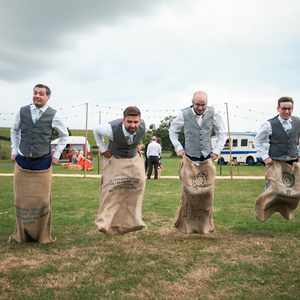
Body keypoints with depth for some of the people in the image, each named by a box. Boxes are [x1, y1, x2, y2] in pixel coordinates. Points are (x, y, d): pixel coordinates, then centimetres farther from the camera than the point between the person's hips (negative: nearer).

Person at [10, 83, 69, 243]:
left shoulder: (53, 115, -6)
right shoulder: (22, 111, 0)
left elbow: (64, 135, 9)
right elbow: (14, 131, 17)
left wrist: (56, 154, 5)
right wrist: (14, 150, 11)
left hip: (42, 164, -2)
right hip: (22, 162, 2)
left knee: (42, 201, 5)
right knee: (21, 200, 10)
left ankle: (43, 236, 20)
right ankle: (21, 235, 25)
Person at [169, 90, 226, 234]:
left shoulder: (213, 114, -5)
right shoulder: (184, 114, -8)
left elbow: (222, 133, 8)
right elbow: (172, 130, 9)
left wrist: (217, 150, 1)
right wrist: (178, 147, 1)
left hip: (207, 160, 2)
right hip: (189, 160, -1)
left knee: (207, 192, 4)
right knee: (189, 192, -2)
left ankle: (205, 224, 19)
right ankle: (187, 224, 13)